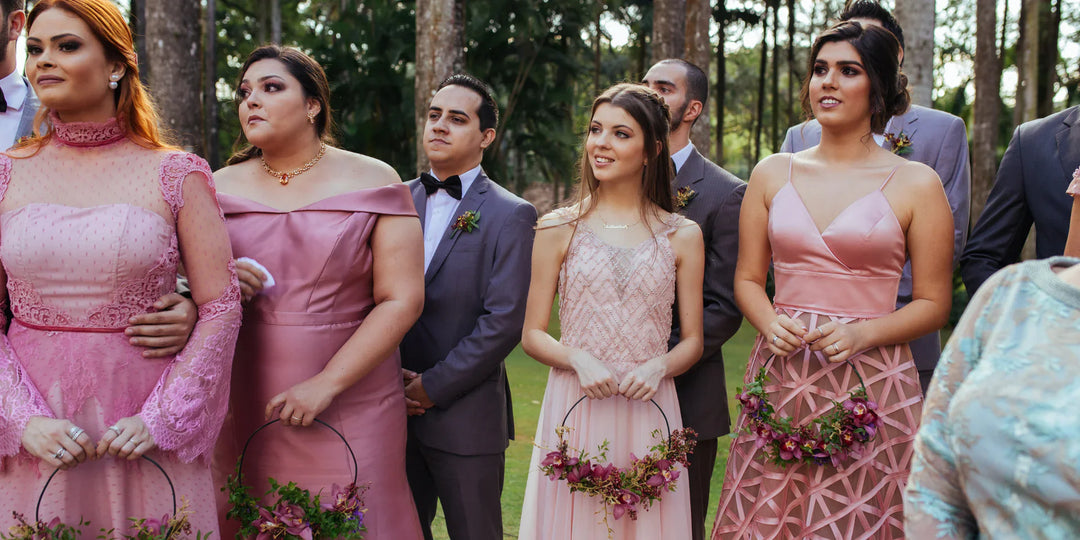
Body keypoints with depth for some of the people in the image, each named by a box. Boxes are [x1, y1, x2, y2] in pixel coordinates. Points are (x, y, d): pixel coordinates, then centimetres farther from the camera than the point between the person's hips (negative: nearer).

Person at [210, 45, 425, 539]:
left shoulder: (371, 182, 0)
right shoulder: (221, 187, 9)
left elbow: (402, 300, -7)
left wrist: (327, 384, -14)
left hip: (350, 403, -2)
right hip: (241, 410, 3)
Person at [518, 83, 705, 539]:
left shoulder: (683, 236, 5)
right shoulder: (558, 229, 3)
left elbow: (693, 342, 8)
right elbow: (532, 334, 4)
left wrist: (659, 367, -12)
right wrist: (578, 359, -15)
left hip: (649, 411, 1)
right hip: (574, 410, 0)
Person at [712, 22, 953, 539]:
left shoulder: (917, 184, 0)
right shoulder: (773, 174, 9)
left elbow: (934, 304, 1)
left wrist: (862, 333, -15)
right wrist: (771, 323, -8)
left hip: (870, 387, -2)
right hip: (779, 382, 3)